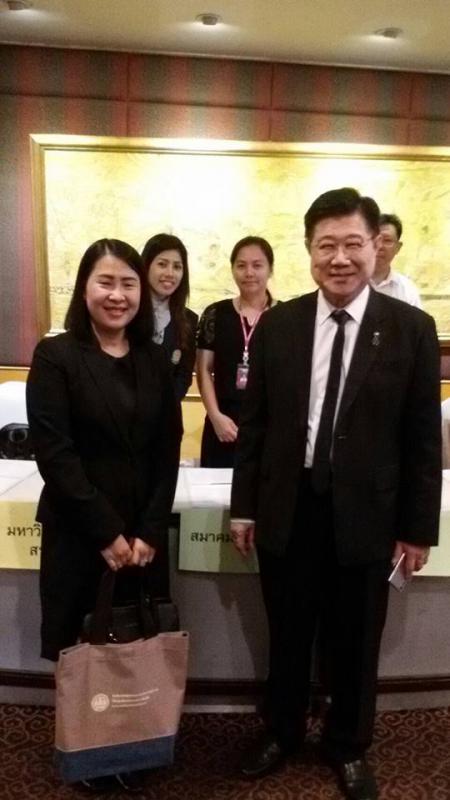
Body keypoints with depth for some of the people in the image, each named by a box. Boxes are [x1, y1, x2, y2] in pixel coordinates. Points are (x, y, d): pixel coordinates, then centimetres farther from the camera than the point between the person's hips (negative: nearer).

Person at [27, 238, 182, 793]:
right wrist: (106, 532, -13)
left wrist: (148, 532, -7)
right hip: (77, 532, -3)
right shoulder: (55, 356, -6)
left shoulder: (154, 362, 5)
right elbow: (54, 454, -12)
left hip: (144, 532, 3)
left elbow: (168, 453, 3)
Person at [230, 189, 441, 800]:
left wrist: (418, 527, -3)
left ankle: (348, 747, 44)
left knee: (354, 645, 17)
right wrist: (244, 505, 2)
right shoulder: (277, 325, -1)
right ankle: (281, 732, 45)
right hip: (288, 511, 2)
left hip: (365, 515, -1)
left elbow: (423, 438, -3)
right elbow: (255, 421, 3)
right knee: (287, 636, 19)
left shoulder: (411, 328, -6)